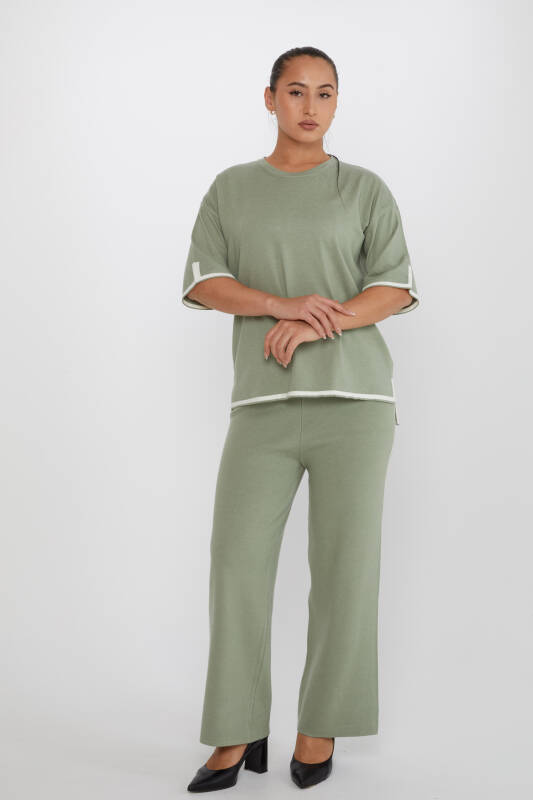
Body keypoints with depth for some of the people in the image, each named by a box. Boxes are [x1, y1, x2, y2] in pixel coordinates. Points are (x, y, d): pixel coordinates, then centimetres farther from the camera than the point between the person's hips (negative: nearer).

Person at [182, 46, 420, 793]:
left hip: (353, 394, -1)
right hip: (265, 400, 1)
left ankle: (320, 727, 13)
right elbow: (202, 283, 2)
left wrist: (320, 323, -17)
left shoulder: (366, 189, 9)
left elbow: (395, 288, -1)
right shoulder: (231, 189, 14)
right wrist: (283, 305, -15)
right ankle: (239, 735, 5)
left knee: (345, 563, -3)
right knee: (238, 559, -7)